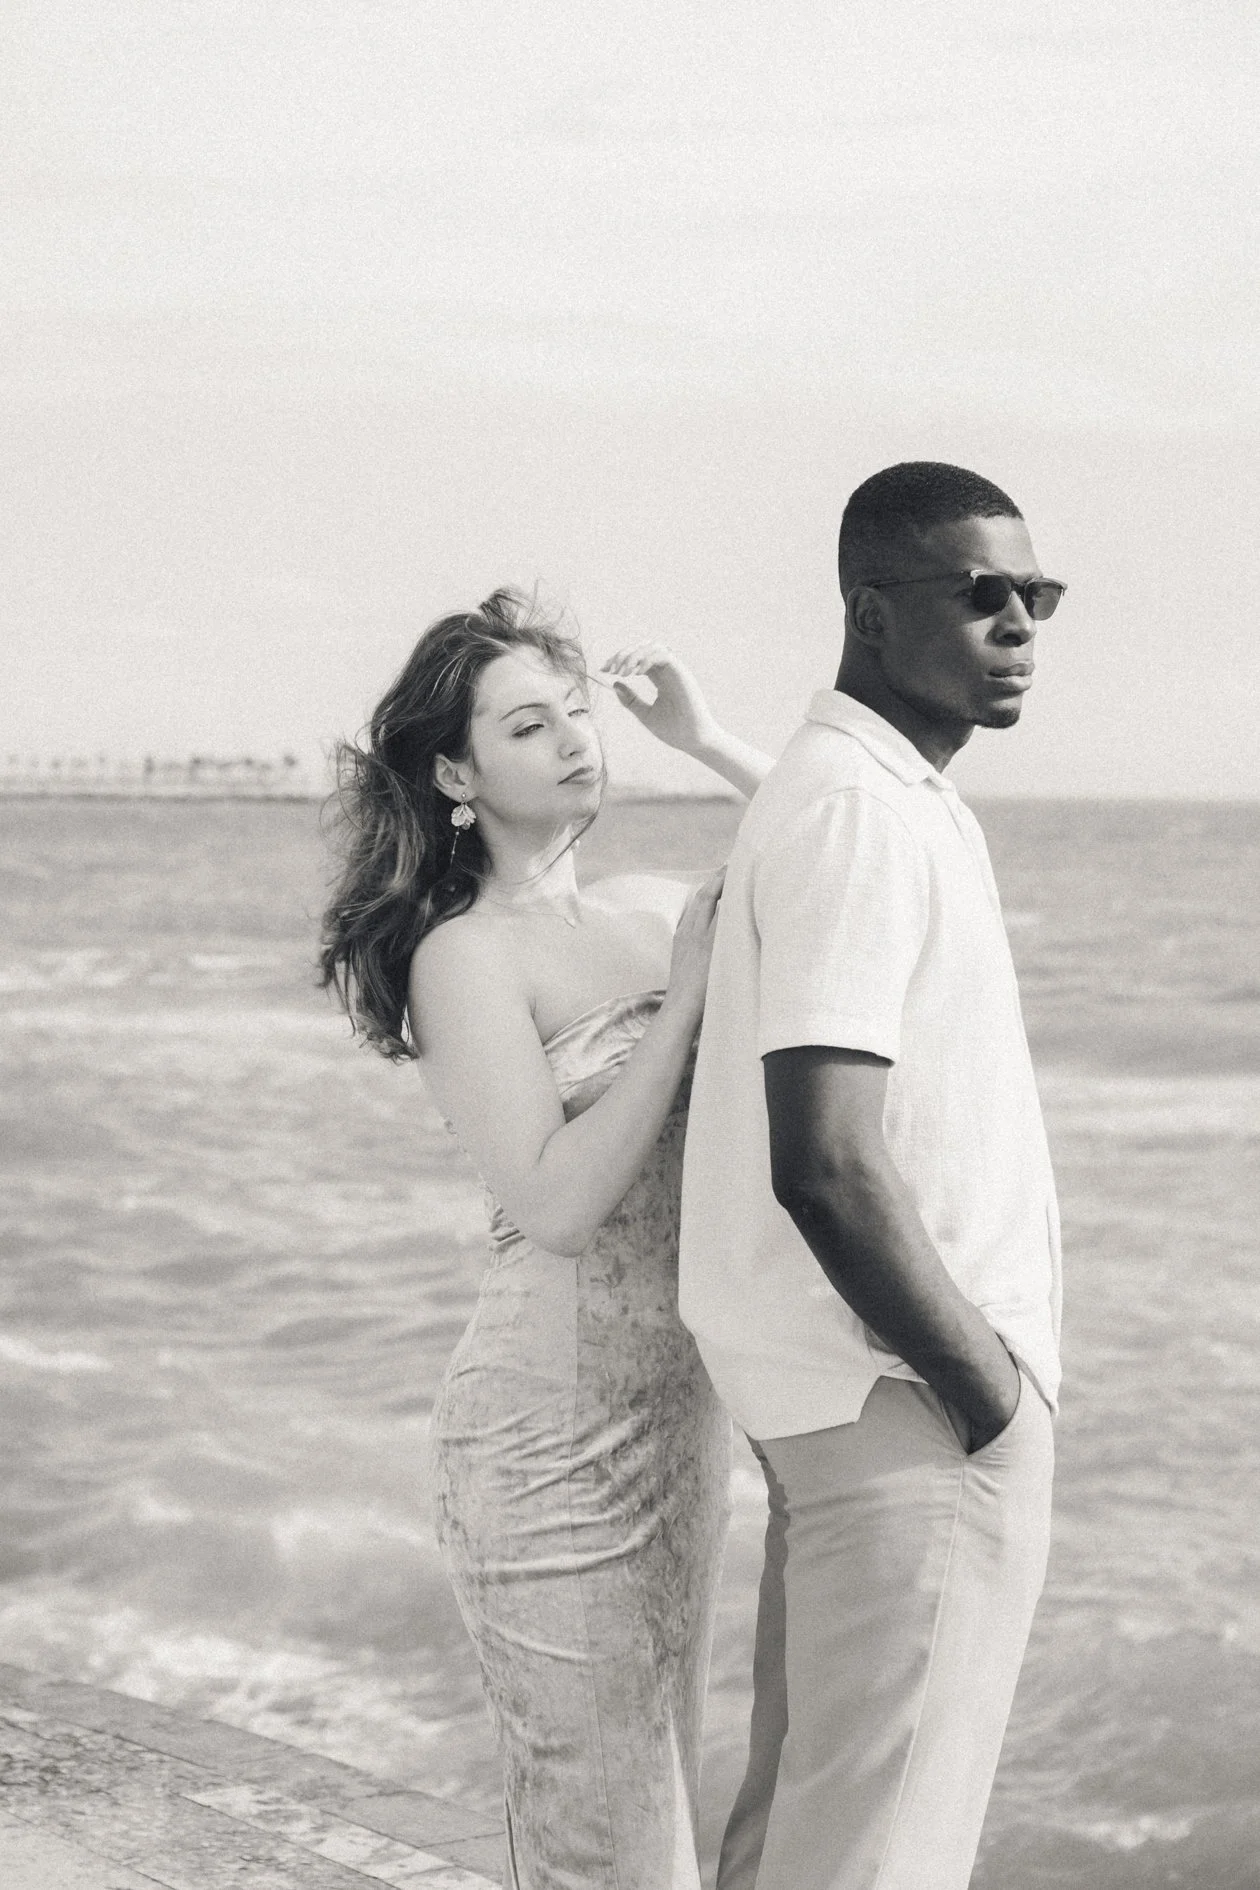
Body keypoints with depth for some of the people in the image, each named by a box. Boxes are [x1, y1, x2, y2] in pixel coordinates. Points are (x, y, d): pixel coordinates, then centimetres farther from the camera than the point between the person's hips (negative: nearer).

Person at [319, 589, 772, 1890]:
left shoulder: (647, 909, 8)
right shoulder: (466, 955, -11)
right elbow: (559, 1202, -20)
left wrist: (710, 744, 4)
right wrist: (690, 990, -19)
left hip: (679, 1405, 7)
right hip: (553, 1429, -7)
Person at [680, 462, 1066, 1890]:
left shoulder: (890, 800, 16)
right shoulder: (856, 813, -17)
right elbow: (826, 1167, -26)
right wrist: (989, 1390, -16)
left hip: (866, 1404, 10)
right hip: (911, 1414, -10)